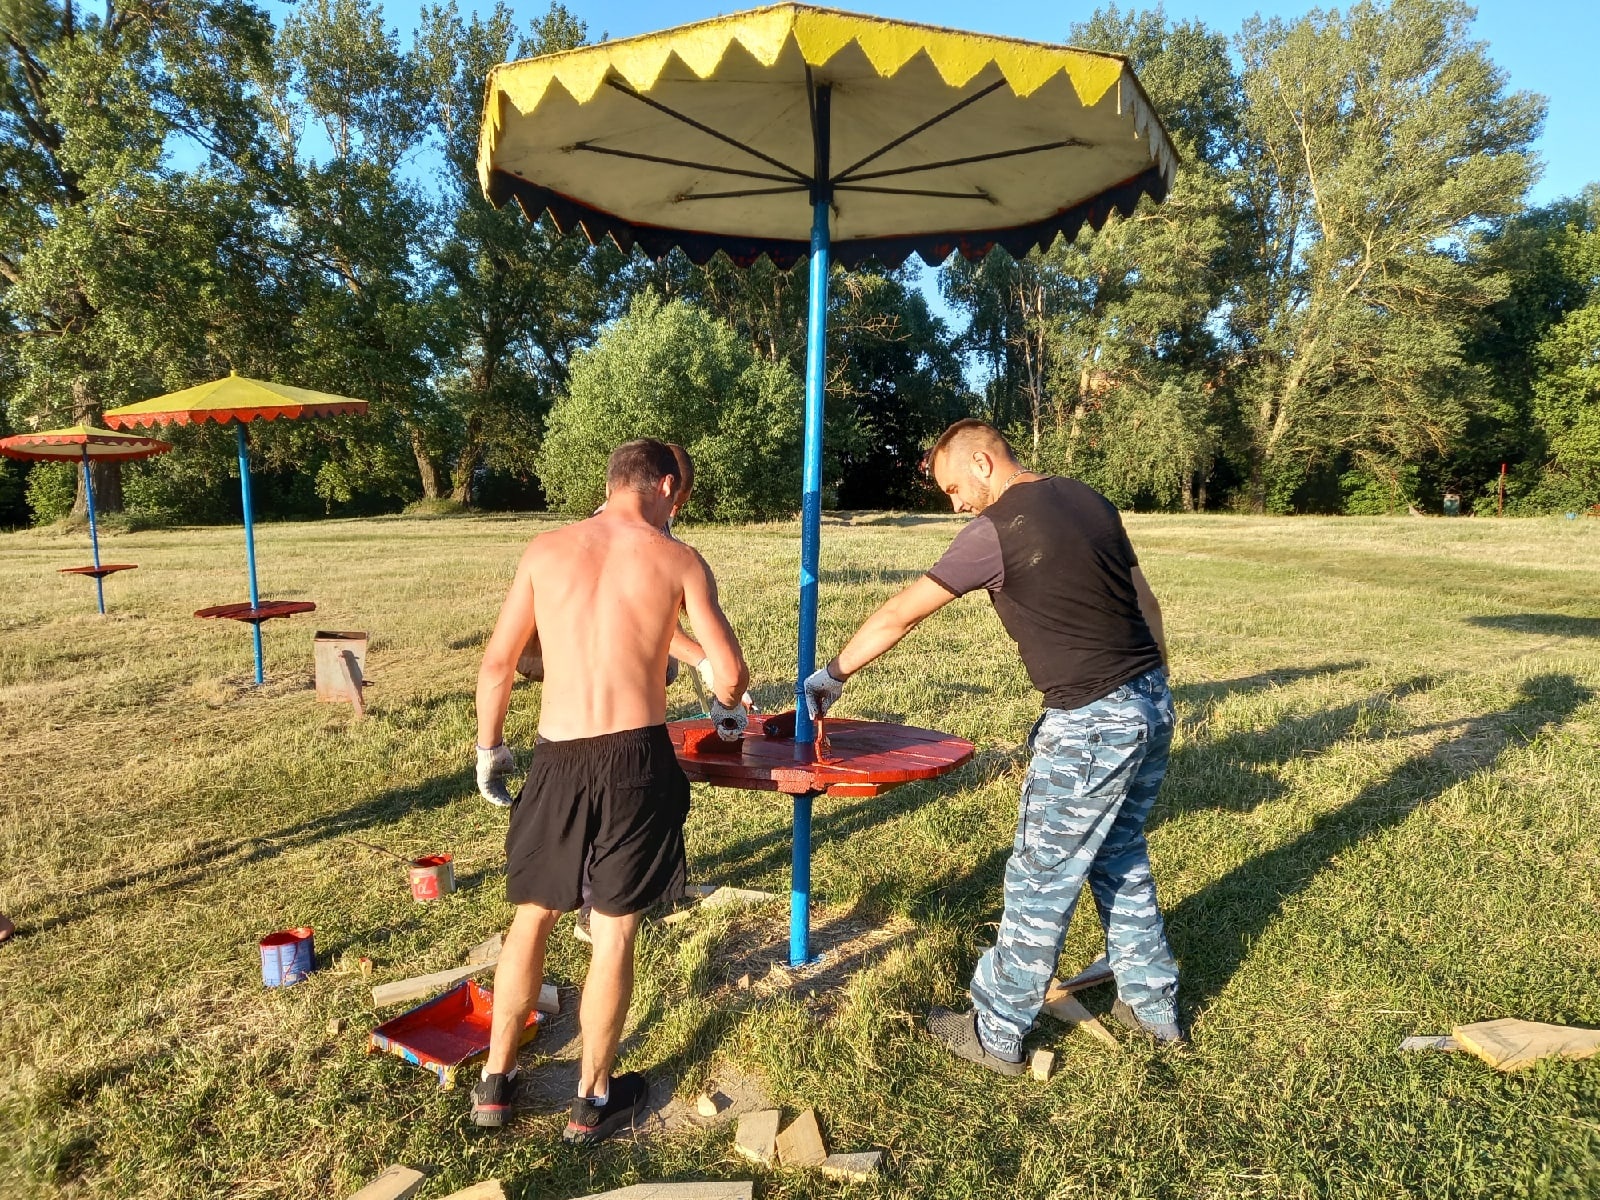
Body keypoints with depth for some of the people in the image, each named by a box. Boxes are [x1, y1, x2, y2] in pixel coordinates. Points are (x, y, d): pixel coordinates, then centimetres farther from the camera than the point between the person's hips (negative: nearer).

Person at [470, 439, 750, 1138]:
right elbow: (731, 671, -2)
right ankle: (593, 1101, 28)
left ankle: (495, 1083, 34)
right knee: (614, 933, 12)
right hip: (636, 759, -2)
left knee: (532, 917, 21)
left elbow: (496, 665, 6)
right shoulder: (677, 560, -2)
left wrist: (488, 751, 20)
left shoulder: (545, 551, 4)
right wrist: (724, 709, 21)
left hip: (558, 760, 2)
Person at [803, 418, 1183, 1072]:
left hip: (1094, 723, -8)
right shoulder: (1089, 499, 8)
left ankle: (996, 1034, 19)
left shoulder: (997, 529, -15)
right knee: (1119, 858, 23)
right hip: (1152, 703, 9)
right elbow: (1145, 600, 14)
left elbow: (898, 615, -11)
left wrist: (829, 676, 0)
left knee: (1040, 881, 4)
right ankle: (1151, 1004, 37)